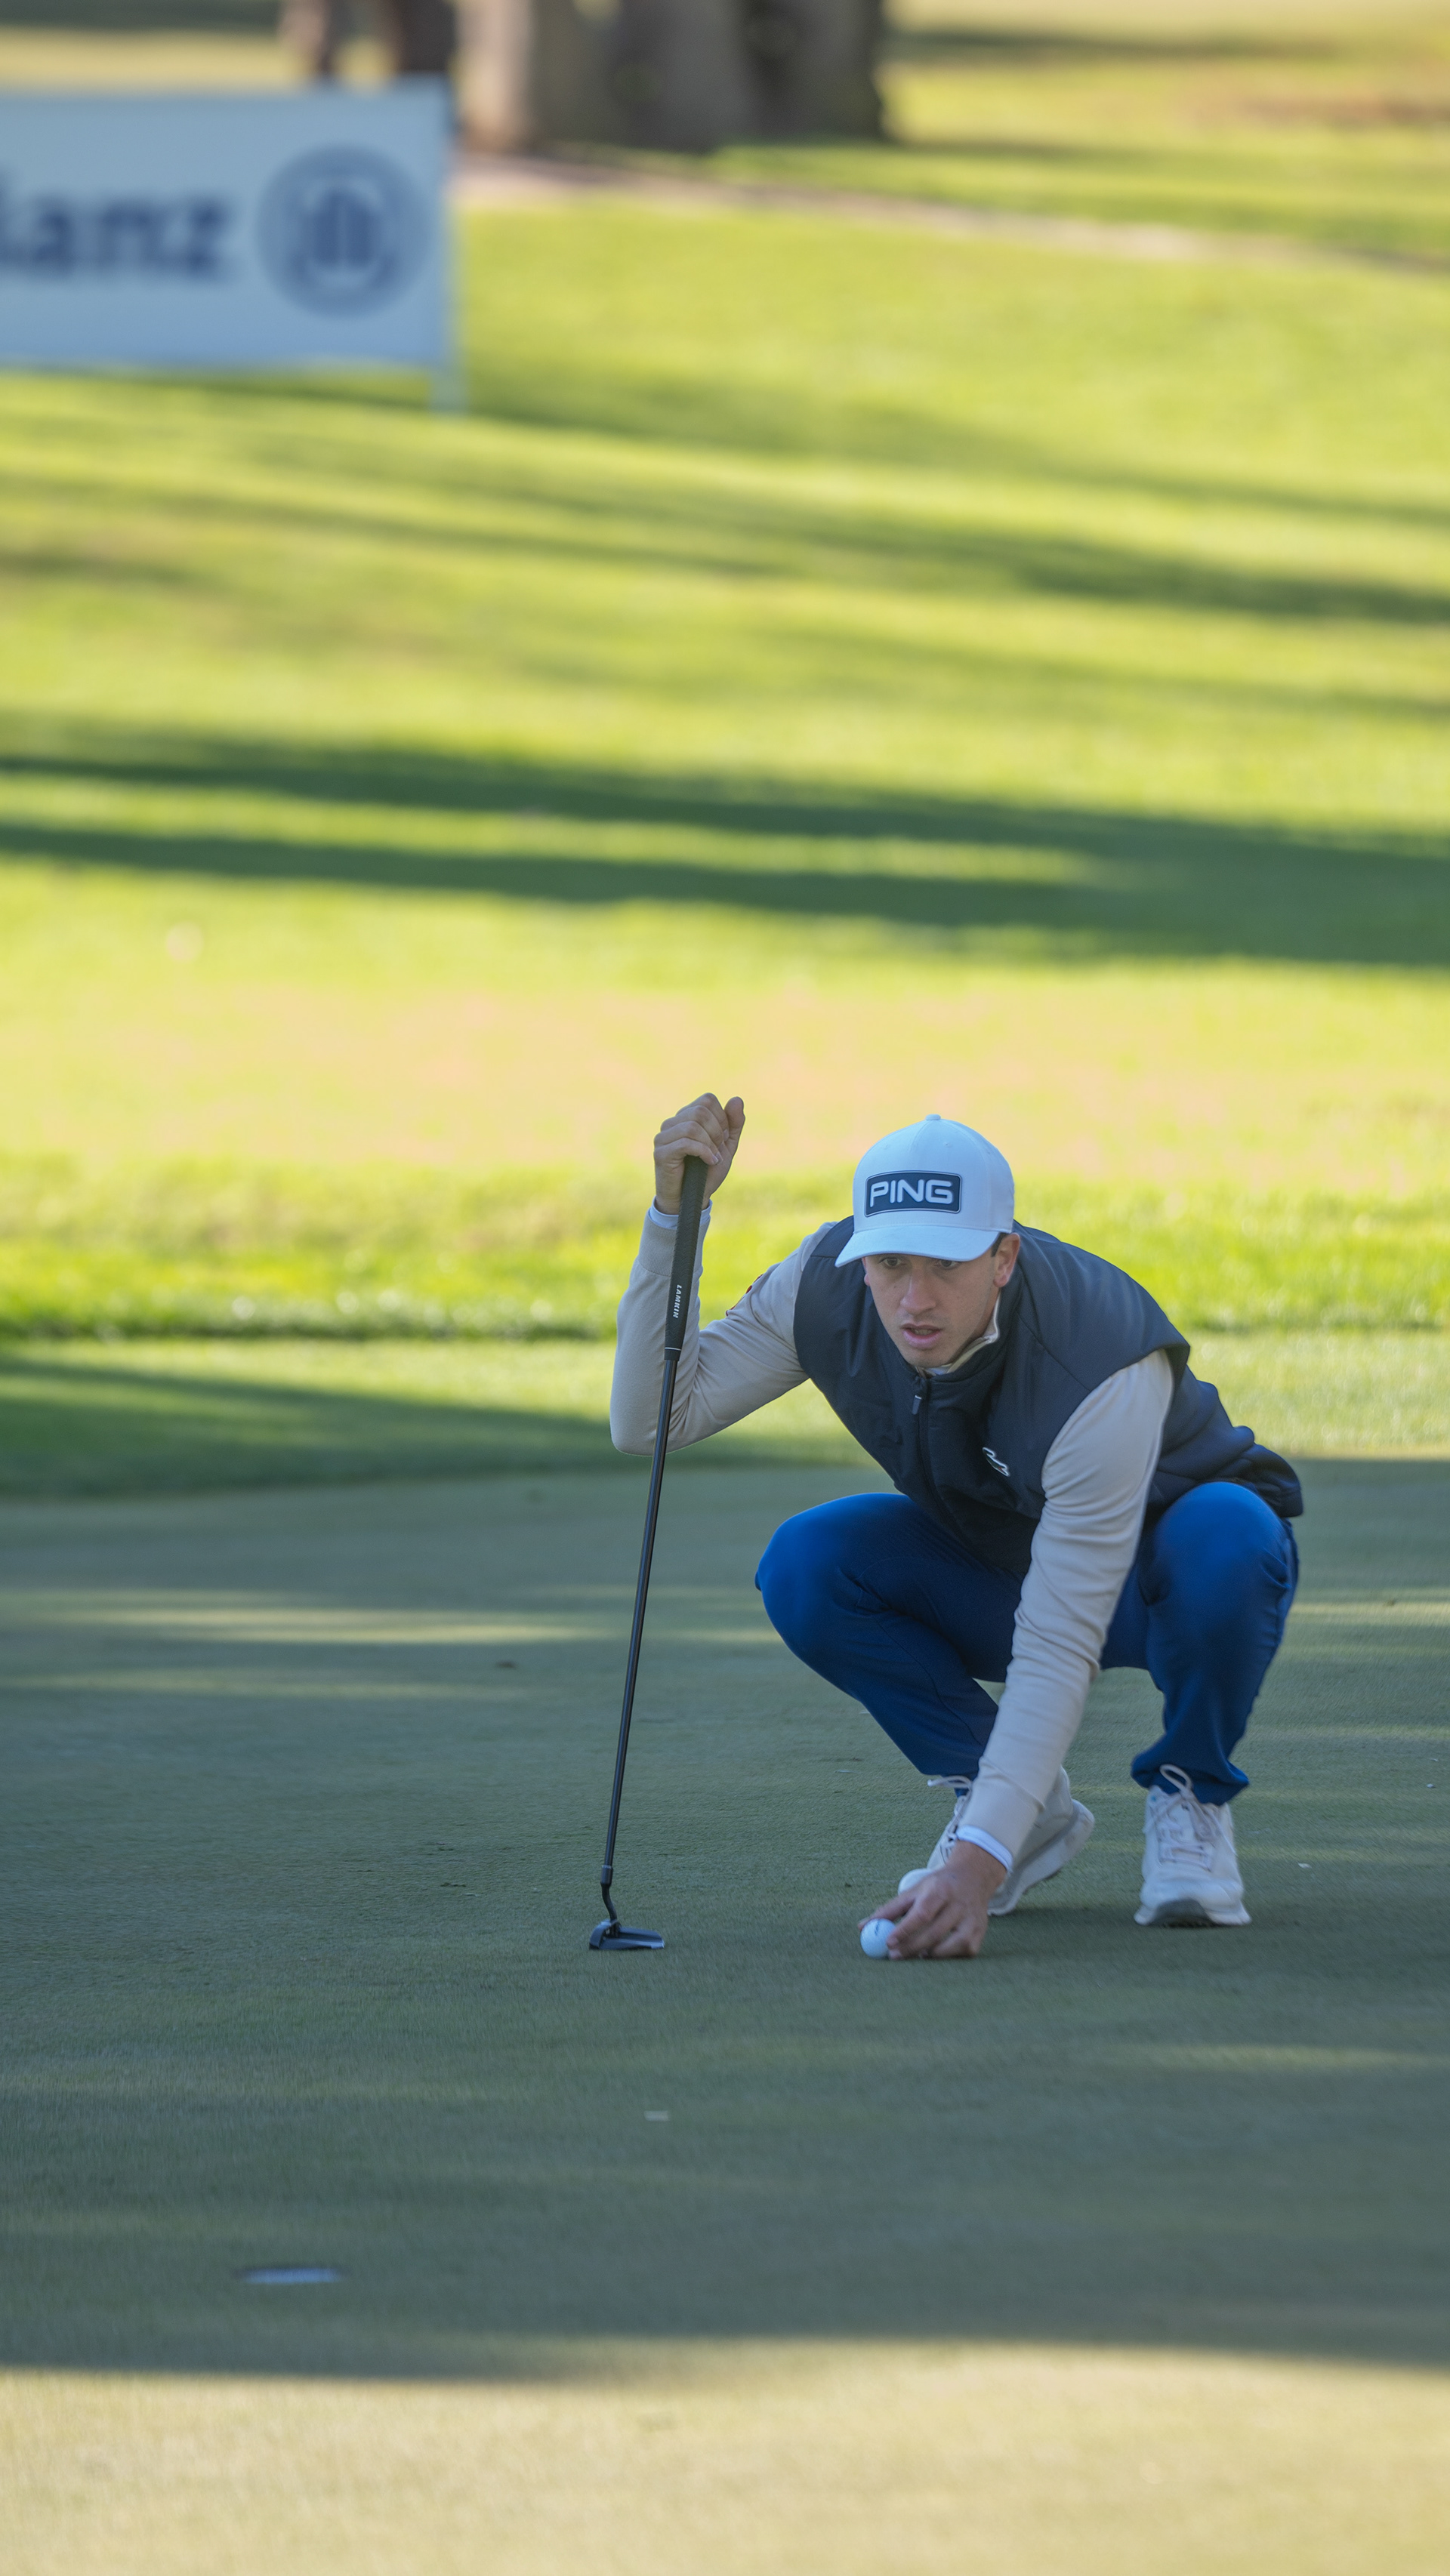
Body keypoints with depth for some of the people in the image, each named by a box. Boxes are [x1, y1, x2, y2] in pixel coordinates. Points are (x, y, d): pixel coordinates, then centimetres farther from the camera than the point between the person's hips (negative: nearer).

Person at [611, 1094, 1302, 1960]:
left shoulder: (1105, 1367, -39)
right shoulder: (828, 1286, -23)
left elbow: (1059, 1650, -42)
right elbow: (652, 1421, -22)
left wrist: (981, 1858, -51)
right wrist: (676, 1215, -35)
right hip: (996, 1572, 5)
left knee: (1223, 1533, -40)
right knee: (806, 1566, -24)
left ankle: (1191, 1800, -11)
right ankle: (1035, 1811, -4)